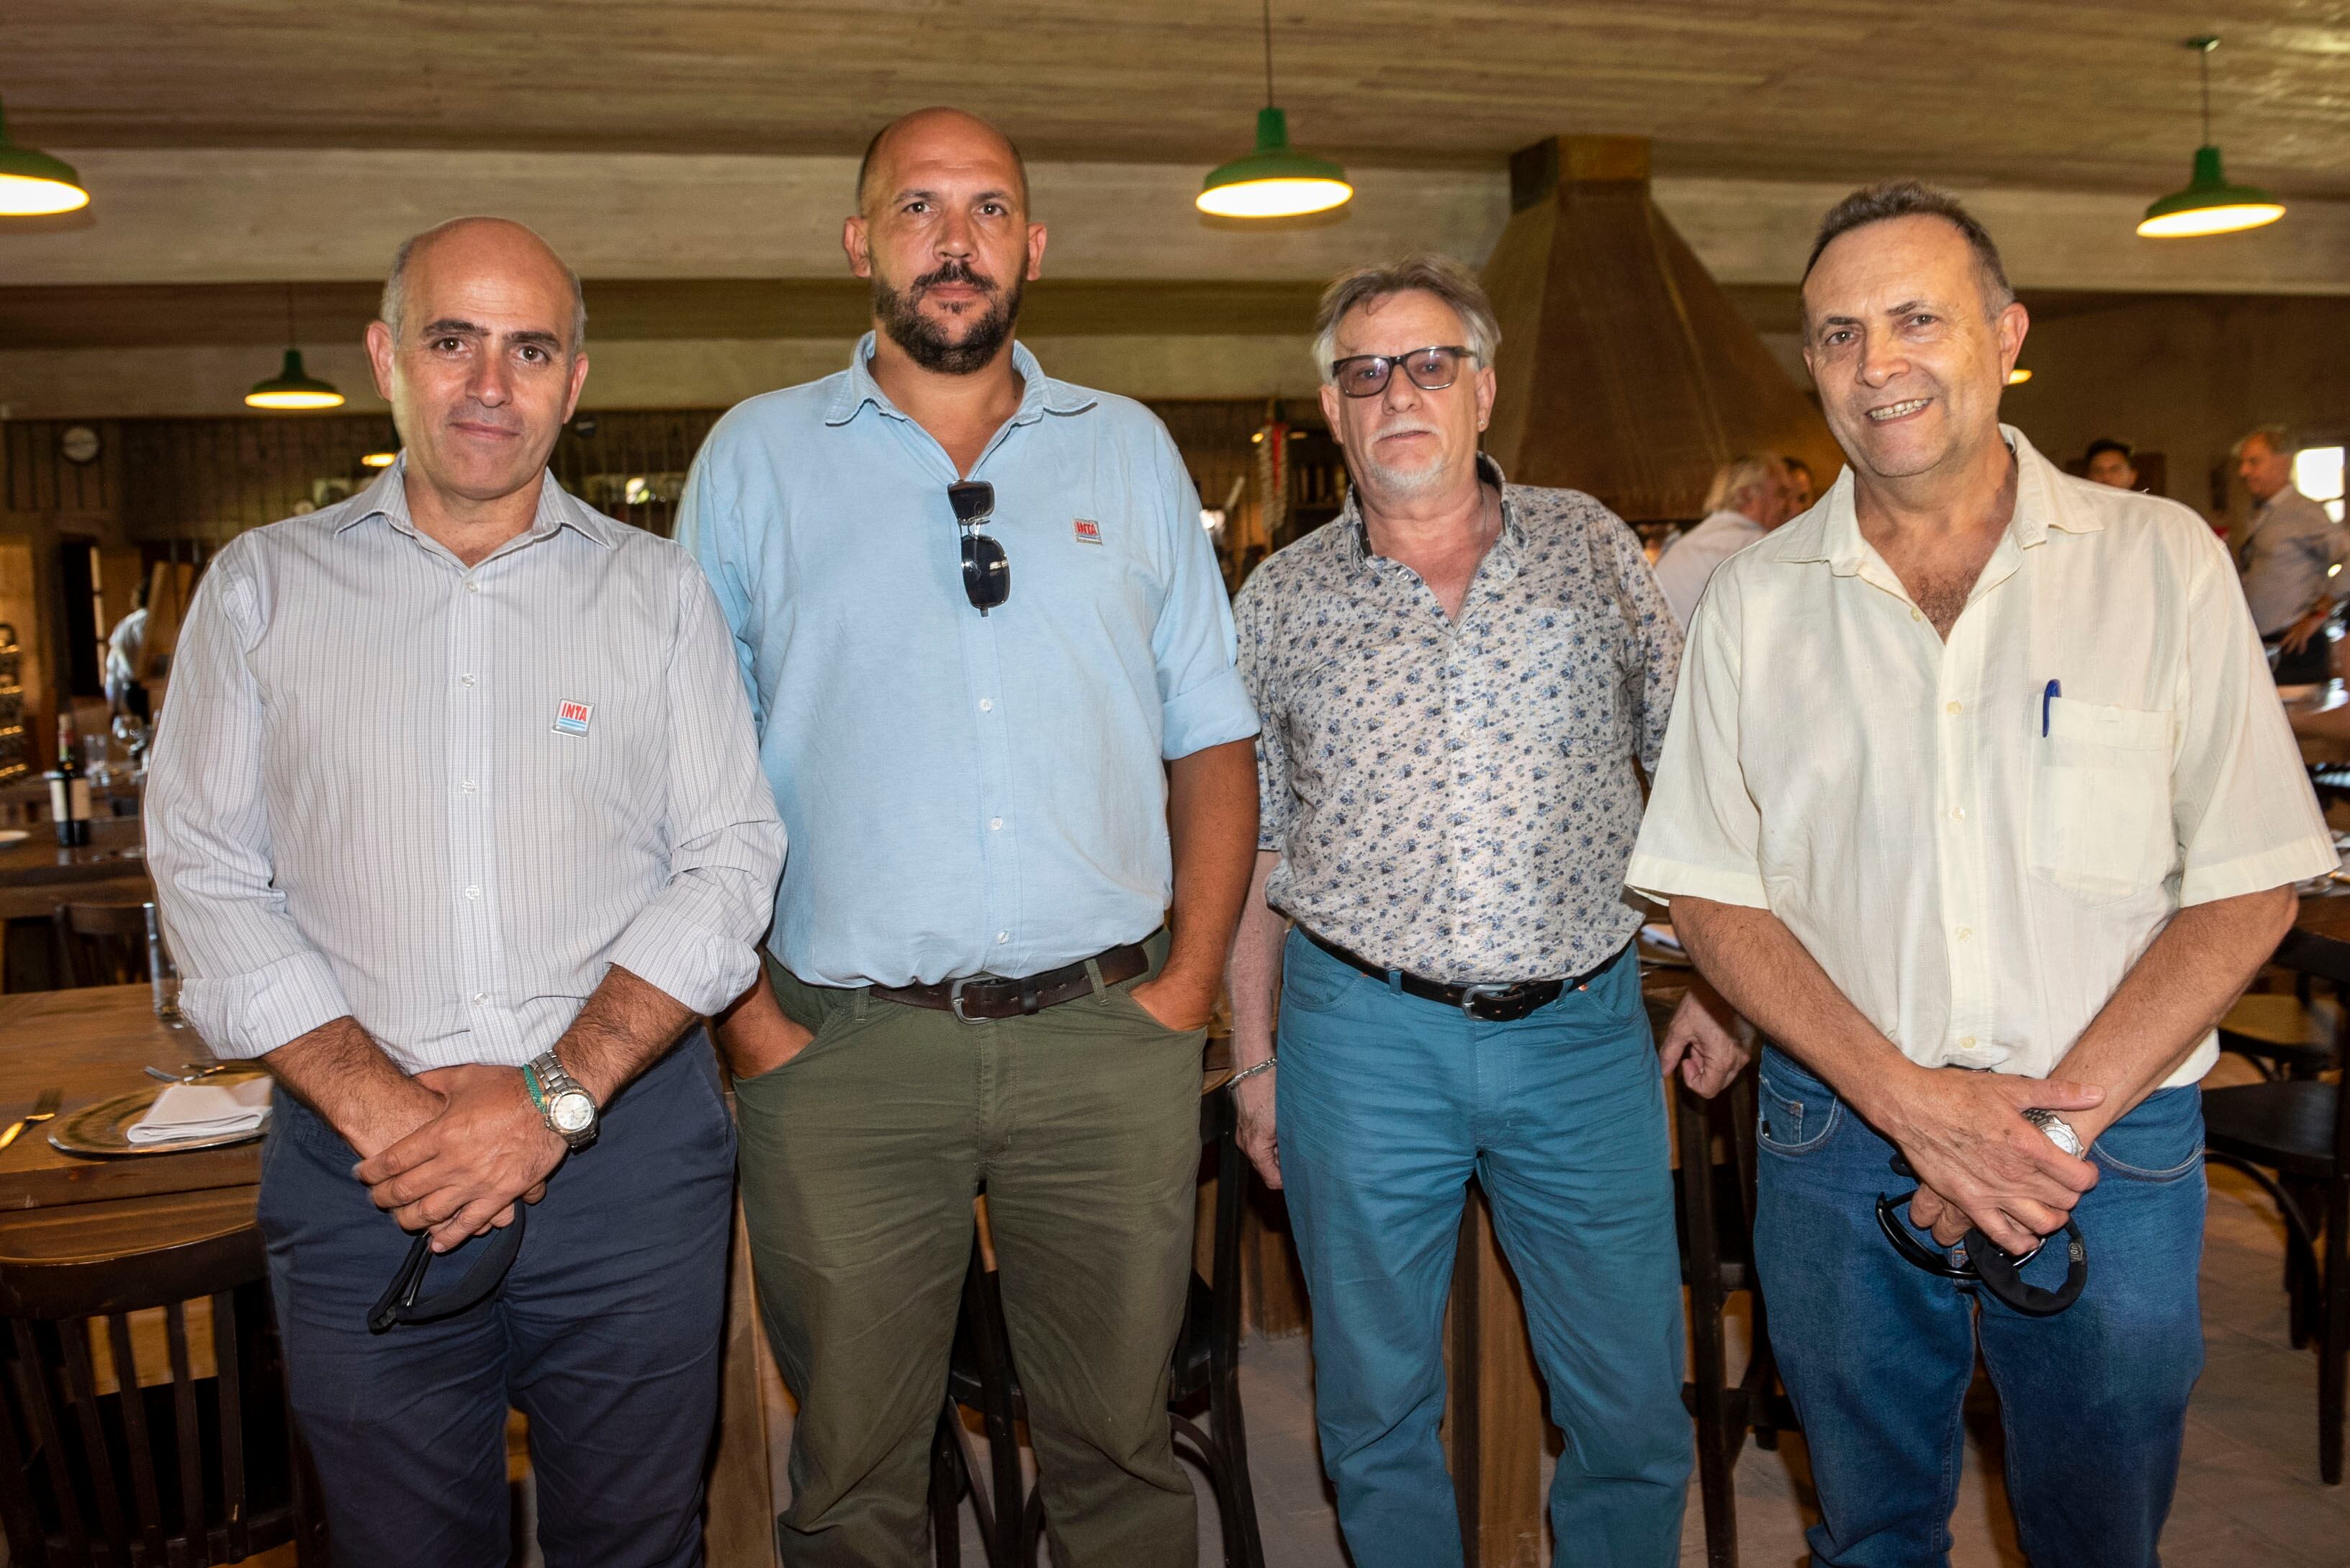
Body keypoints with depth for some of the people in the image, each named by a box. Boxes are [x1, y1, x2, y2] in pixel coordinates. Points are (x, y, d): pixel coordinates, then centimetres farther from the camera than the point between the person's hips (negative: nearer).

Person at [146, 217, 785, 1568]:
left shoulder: (659, 589, 4)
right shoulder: (263, 587, 6)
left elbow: (730, 862, -2)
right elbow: (209, 876, 1)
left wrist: (559, 1094, -13)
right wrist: (375, 1106, -11)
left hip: (627, 1145, 0)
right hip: (360, 1175, 1)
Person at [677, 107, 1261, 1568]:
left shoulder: (1131, 450, 10)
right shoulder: (757, 456, 6)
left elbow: (1214, 735, 10)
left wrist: (1194, 977, 0)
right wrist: (742, 1009, -5)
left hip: (1111, 1040, 2)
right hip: (843, 1053, -1)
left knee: (1121, 1444, 14)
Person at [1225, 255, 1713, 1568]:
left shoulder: (1591, 545, 6)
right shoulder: (1281, 600, 5)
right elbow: (1251, 847, 8)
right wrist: (1255, 1058, 6)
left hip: (1586, 1027, 1)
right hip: (1364, 1036, 0)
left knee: (1636, 1411, 10)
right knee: (1378, 1409, 12)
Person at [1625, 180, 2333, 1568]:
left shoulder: (2163, 561, -3)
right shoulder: (1759, 599, 0)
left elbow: (2247, 887, -4)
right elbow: (1715, 895, -1)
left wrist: (2064, 1116, -14)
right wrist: (1912, 1099, -13)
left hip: (2111, 1149, -1)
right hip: (1840, 1141, 1)